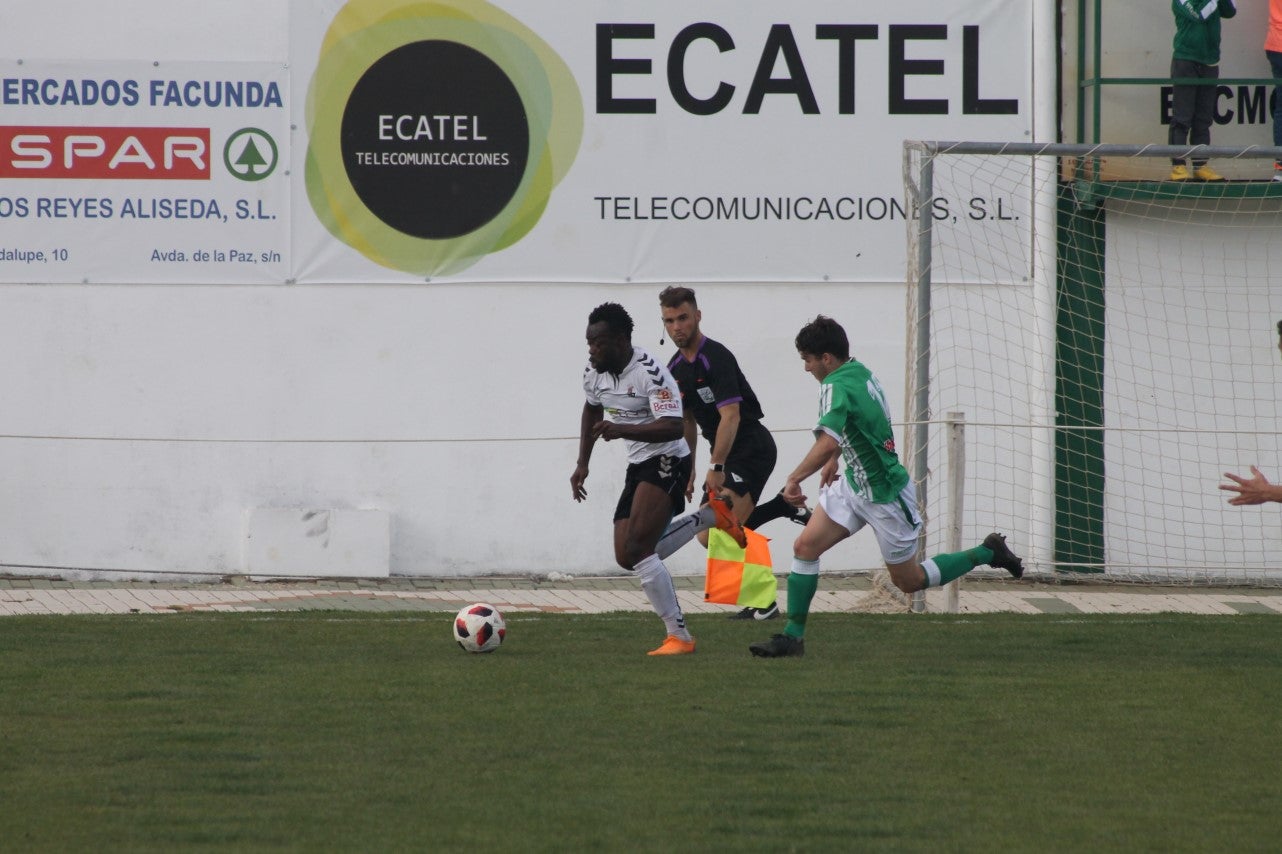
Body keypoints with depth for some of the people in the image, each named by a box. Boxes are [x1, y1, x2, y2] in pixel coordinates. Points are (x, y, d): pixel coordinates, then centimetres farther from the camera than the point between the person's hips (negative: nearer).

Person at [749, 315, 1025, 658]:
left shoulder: (836, 386, -27)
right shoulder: (859, 372, 1)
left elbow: (827, 442, -42)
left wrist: (794, 479, -35)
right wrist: (834, 460, 28)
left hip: (885, 495, -9)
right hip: (854, 484, 9)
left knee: (910, 581, 8)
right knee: (805, 546, -2)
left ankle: (988, 553, 21)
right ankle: (792, 636, 2)